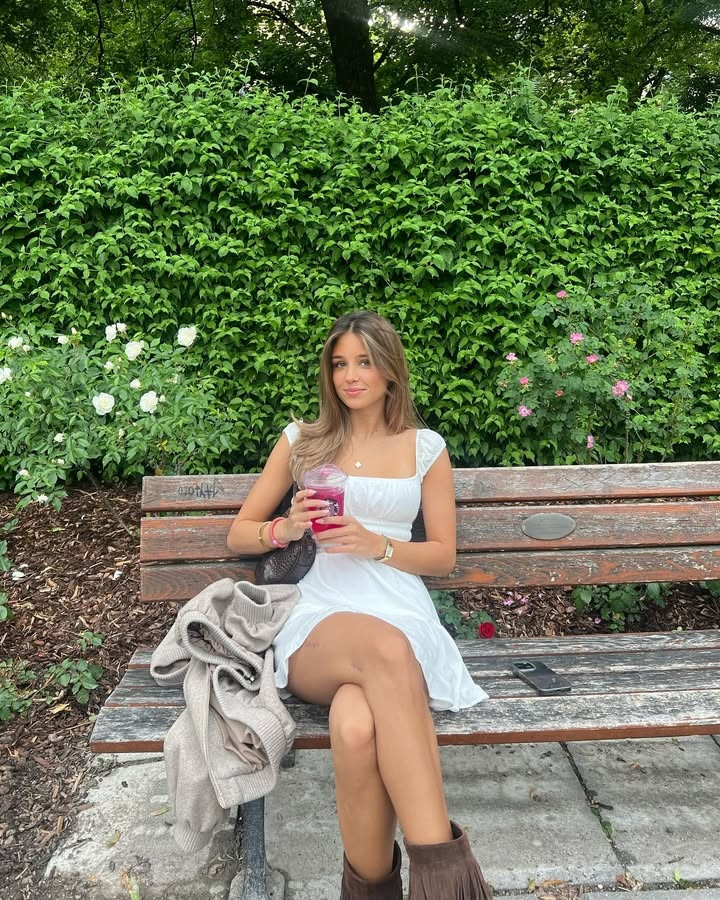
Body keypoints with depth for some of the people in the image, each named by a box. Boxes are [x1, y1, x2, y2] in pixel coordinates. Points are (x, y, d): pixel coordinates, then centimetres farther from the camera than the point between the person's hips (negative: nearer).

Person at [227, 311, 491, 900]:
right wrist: (284, 529, -5)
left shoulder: (426, 448, 14)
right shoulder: (302, 440, 16)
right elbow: (239, 535, 19)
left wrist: (376, 545, -6)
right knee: (385, 650, -40)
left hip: (401, 614, 0)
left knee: (358, 726, -39)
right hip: (317, 623, 0)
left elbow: (443, 555, 13)